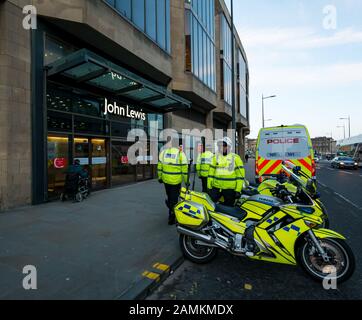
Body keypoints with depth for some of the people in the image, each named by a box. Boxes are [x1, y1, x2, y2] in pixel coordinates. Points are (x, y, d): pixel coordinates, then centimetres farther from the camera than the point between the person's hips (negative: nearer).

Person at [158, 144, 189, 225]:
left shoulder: (163, 152, 0)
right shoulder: (181, 154, -11)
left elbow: (159, 167, 3)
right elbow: (184, 169, -10)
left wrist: (160, 177, 14)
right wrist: (186, 181, 0)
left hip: (165, 180, 4)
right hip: (176, 181, -3)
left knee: (169, 197, 24)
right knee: (174, 199, 9)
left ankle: (172, 211, 41)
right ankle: (171, 218, 16)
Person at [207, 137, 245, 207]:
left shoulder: (235, 158, -2)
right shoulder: (216, 157, 8)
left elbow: (240, 175, -4)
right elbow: (211, 173, 10)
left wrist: (238, 190, -8)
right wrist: (209, 187, 5)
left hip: (230, 189, -2)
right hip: (216, 188, 3)